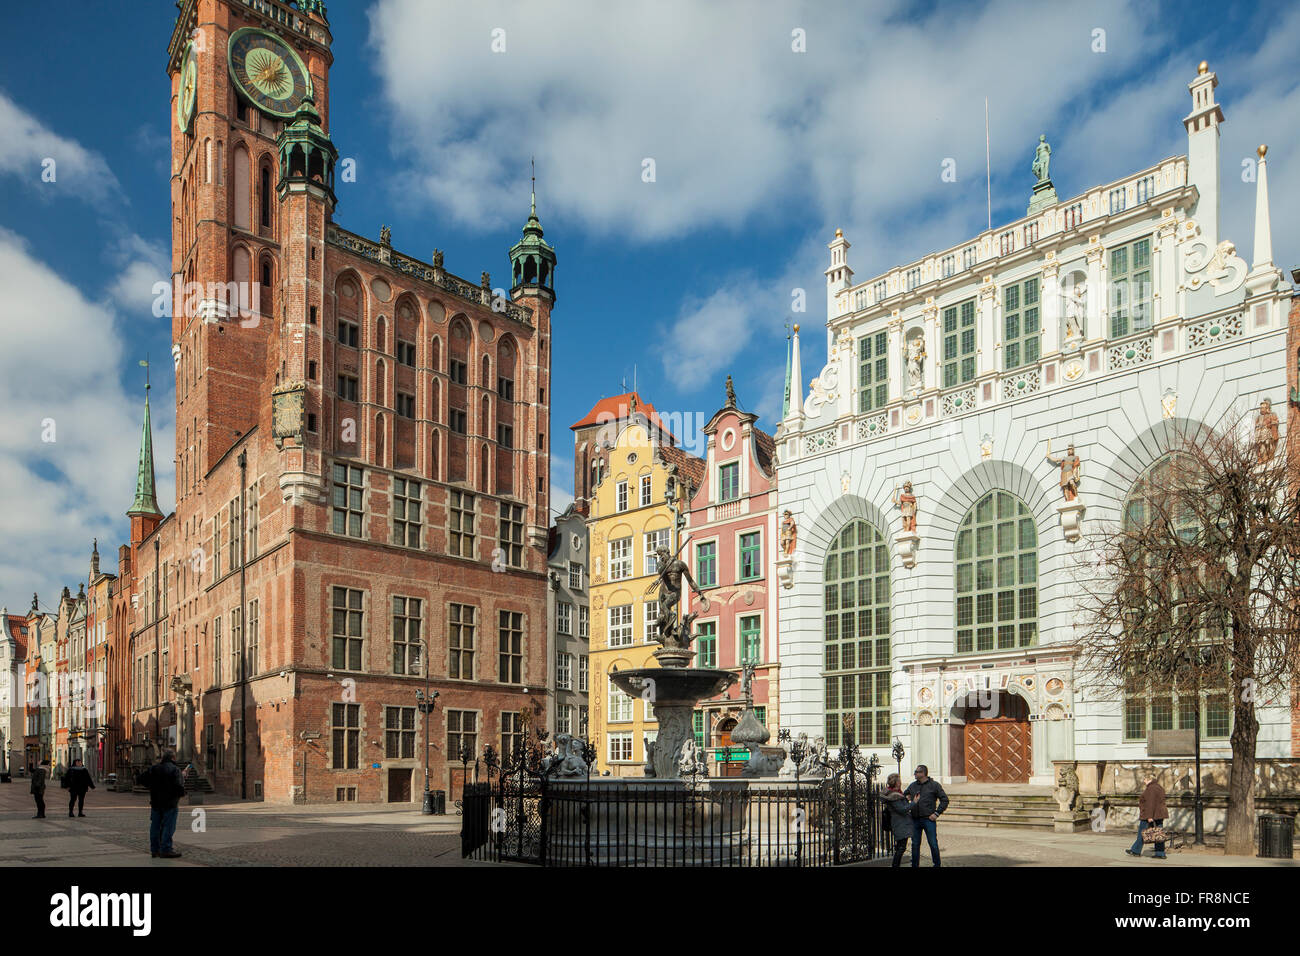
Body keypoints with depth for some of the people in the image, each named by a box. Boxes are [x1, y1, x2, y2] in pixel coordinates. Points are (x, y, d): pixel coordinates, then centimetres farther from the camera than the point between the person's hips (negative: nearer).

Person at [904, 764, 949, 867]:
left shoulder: (934, 785, 0)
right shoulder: (912, 785, 13)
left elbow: (944, 800, 0)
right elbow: (903, 796, 25)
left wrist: (936, 813, -7)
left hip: (929, 819, -4)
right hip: (915, 820, 4)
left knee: (933, 844, -1)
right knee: (915, 844, 8)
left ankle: (937, 864, 12)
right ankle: (915, 864, 16)